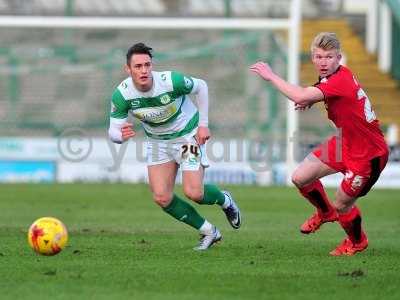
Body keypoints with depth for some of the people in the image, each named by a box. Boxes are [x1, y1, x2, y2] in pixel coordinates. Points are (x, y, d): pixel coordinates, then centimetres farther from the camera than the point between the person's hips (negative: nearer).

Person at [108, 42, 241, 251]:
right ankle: (209, 232, 13)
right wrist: (121, 135, -43)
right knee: (161, 198, -5)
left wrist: (203, 124, -10)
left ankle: (225, 201, 22)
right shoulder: (121, 94, -22)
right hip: (158, 142, 4)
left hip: (188, 134, -4)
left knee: (193, 193, -15)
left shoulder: (171, 81, -30)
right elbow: (113, 131, -18)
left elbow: (201, 87, -10)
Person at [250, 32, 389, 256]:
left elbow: (300, 97, -40)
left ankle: (358, 242, 32)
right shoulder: (333, 77, -1)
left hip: (369, 153, -9)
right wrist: (311, 100, -5)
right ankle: (325, 212, 35)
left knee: (342, 205, 1)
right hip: (345, 144, 9)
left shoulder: (341, 80, -30)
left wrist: (271, 76, -28)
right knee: (300, 178, 5)